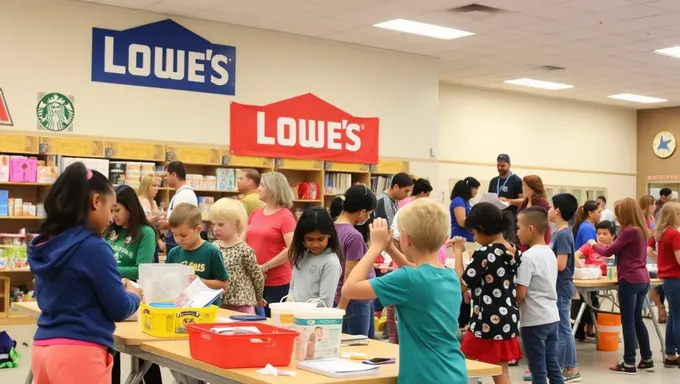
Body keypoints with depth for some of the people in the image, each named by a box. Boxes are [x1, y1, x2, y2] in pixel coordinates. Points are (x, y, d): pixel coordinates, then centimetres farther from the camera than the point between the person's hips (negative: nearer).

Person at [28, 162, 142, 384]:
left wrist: (118, 288, 20)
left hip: (43, 349, 8)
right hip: (79, 353, -8)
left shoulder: (43, 244, 8)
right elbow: (119, 309, -10)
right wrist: (134, 295, 12)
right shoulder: (93, 247, -14)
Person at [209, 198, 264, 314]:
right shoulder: (214, 247, 5)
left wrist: (258, 298, 11)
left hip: (241, 306, -5)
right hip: (218, 303, 5)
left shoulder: (245, 251, -12)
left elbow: (258, 278, -2)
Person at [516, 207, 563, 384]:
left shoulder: (528, 257, -17)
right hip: (552, 318, 8)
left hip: (535, 321, -8)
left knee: (538, 369, 1)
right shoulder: (550, 253, 8)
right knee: (552, 365, 13)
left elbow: (520, 294, -18)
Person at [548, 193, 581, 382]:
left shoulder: (563, 234, -18)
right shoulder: (560, 233, 10)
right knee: (564, 329, 13)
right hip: (559, 287, 10)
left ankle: (556, 370, 5)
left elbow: (560, 264, -23)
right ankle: (570, 369, 20)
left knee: (559, 330, -2)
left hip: (561, 288, -10)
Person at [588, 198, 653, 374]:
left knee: (628, 321, -2)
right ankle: (647, 360, 21)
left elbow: (608, 252, -9)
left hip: (630, 280, -9)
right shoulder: (642, 230, 11)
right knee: (637, 319, 16)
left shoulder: (629, 231, -15)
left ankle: (630, 363, 1)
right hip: (642, 279, 9)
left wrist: (594, 244, 8)